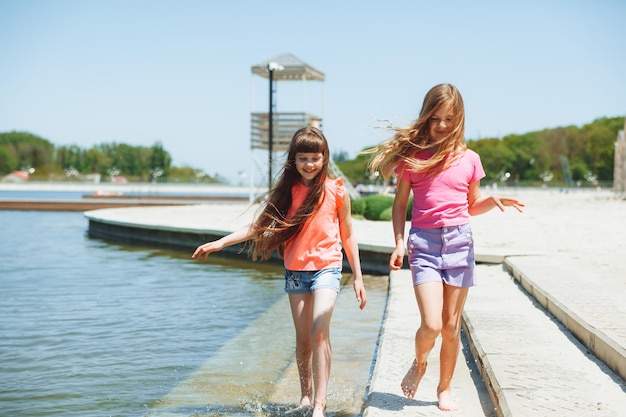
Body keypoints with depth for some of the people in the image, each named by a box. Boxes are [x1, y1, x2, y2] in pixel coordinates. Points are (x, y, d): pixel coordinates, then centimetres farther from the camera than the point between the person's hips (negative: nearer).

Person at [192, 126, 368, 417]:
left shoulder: (336, 191, -4)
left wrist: (358, 277, 6)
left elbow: (347, 235, 4)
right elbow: (258, 227, 4)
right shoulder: (287, 191, 4)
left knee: (319, 331, -19)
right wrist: (219, 243, -3)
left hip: (326, 268, -3)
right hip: (295, 270, 3)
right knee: (302, 339, 8)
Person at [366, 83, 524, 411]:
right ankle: (419, 364, 20)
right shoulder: (412, 156, 2)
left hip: (459, 241, 2)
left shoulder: (469, 159, 7)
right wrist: (399, 243, -4)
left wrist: (494, 201, -5)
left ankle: (444, 388, 25)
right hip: (423, 241, -2)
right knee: (431, 325, -13)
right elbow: (400, 204, 7)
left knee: (451, 326, 7)